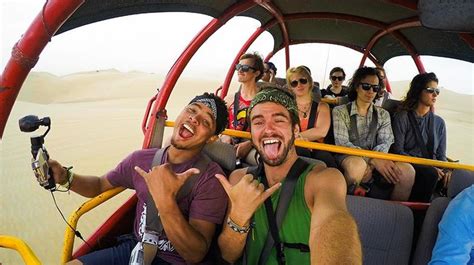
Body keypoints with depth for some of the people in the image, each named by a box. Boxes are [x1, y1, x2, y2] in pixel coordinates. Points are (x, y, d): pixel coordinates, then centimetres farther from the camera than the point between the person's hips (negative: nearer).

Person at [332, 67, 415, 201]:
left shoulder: (383, 115, 16)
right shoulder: (340, 111, 3)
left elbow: (385, 143, 1)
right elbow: (342, 143, -10)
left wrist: (374, 160, -22)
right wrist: (372, 159, -25)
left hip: (374, 160, 4)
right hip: (348, 157, -3)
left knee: (407, 171, -25)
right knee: (358, 165, -39)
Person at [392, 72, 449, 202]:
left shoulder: (439, 122, 16)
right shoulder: (402, 117, 0)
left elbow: (441, 154, 15)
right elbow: (398, 151, -8)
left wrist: (446, 170, -9)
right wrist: (428, 167, -17)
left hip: (432, 168, 4)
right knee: (431, 174, -34)